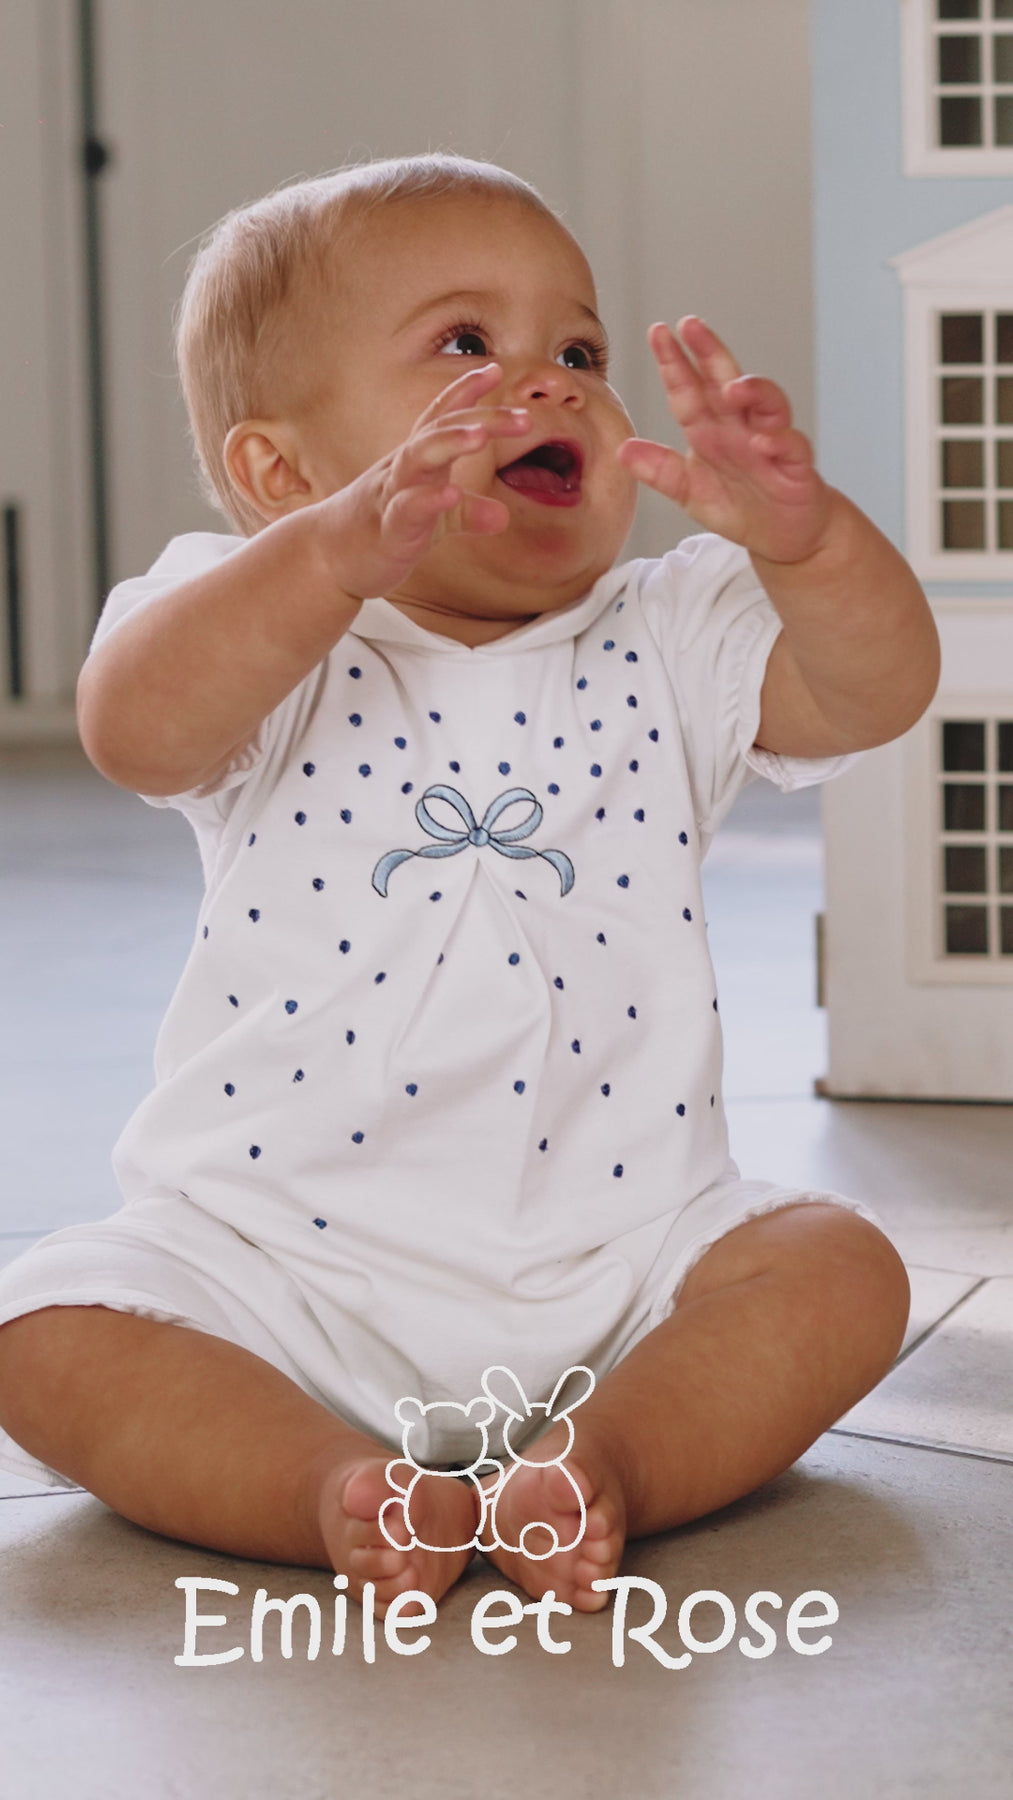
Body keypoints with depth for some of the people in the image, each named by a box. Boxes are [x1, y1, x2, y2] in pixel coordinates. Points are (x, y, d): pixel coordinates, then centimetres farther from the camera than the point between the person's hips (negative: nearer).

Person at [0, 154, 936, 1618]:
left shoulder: (671, 646, 2)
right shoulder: (269, 641, -5)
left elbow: (881, 687, -14)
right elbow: (134, 725, -29)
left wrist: (800, 533, -36)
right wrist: (351, 548, -44)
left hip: (618, 1262, 2)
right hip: (279, 1263, -1)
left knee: (841, 1272, -17)